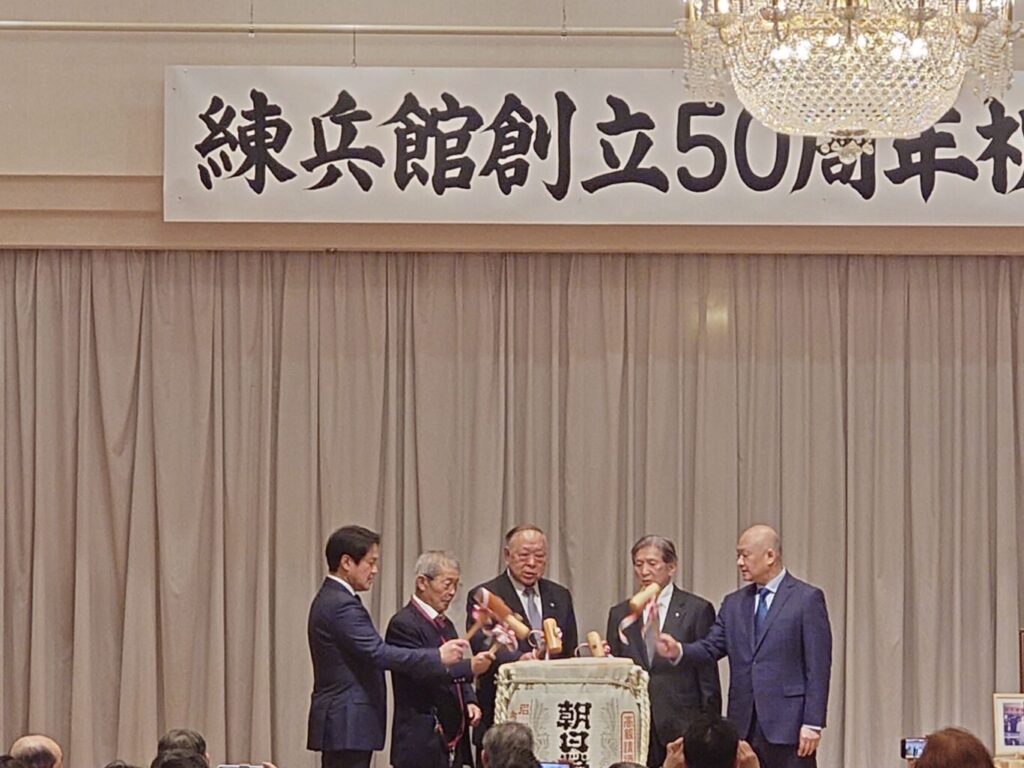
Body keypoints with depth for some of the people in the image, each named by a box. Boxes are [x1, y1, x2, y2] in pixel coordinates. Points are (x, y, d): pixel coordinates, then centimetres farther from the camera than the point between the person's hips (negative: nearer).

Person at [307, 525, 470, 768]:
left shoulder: (330, 600, 17)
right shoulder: (341, 605, -17)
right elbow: (378, 654, -24)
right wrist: (438, 657, -19)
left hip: (340, 722, 11)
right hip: (348, 723, -11)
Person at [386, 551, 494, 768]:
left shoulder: (445, 625, 18)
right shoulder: (404, 624, -11)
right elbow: (422, 674, -21)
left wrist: (469, 701, 6)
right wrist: (470, 668, -28)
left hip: (453, 741, 9)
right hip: (422, 742, -9)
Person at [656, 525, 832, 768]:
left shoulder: (807, 599, -3)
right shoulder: (734, 603, 16)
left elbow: (818, 666, -6)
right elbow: (711, 647, 9)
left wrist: (813, 723, -12)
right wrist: (679, 650, -13)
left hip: (787, 724, -6)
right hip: (744, 726, 6)